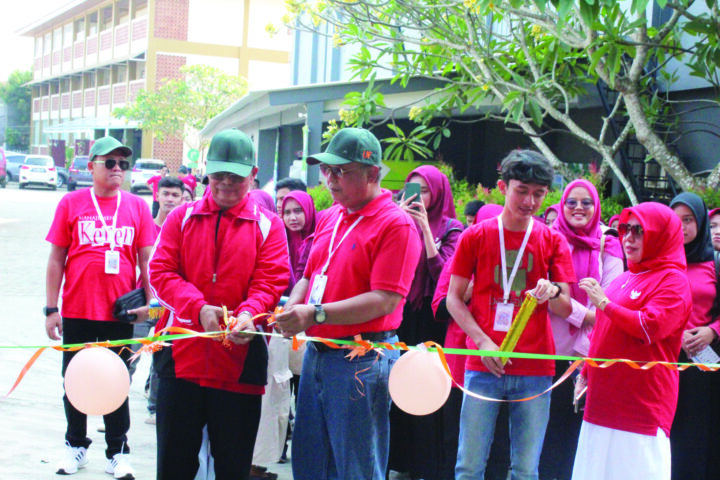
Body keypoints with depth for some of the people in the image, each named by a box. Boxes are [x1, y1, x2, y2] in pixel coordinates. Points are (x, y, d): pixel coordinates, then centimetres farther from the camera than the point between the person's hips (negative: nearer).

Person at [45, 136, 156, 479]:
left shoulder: (137, 207, 2)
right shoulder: (71, 203, 0)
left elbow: (146, 261, 5)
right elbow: (56, 259, 2)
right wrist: (51, 309, -1)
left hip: (120, 311, 0)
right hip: (77, 311, 0)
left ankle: (117, 452, 19)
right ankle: (76, 445, 29)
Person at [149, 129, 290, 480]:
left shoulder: (268, 226, 5)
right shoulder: (182, 218, 9)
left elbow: (270, 281, -4)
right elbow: (162, 271, -1)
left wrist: (249, 313, -26)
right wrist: (199, 308, -18)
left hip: (240, 355, -1)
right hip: (181, 350, 1)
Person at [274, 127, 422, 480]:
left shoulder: (395, 224, -13)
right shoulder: (330, 218, 12)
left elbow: (386, 300, -21)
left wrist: (316, 314, -25)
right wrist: (291, 310, -4)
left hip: (361, 360, -8)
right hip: (317, 353, 8)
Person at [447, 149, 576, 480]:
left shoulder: (552, 241, 6)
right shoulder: (476, 236, 4)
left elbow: (566, 309, 3)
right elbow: (454, 298, 4)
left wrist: (552, 293, -20)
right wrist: (483, 341, -10)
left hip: (535, 369, 1)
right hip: (484, 366, -1)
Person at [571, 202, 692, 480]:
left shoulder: (672, 280, -6)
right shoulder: (625, 279, 19)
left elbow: (651, 327, -21)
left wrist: (605, 304, -18)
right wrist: (586, 373, 25)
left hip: (641, 402, -8)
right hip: (605, 398, 8)